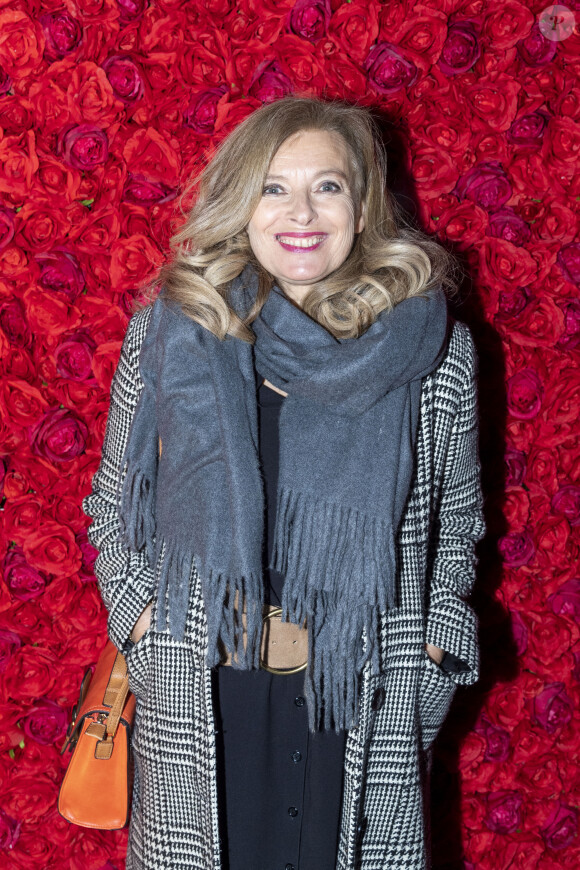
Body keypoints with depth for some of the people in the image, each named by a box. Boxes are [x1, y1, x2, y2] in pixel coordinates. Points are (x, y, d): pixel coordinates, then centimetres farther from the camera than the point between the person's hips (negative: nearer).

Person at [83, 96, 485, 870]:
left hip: (366, 700, 0)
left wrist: (432, 659, 0)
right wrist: (140, 615, -2)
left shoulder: (429, 343, -4)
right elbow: (114, 502, 9)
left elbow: (457, 518, 7)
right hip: (201, 697, 1)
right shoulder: (170, 329, -2)